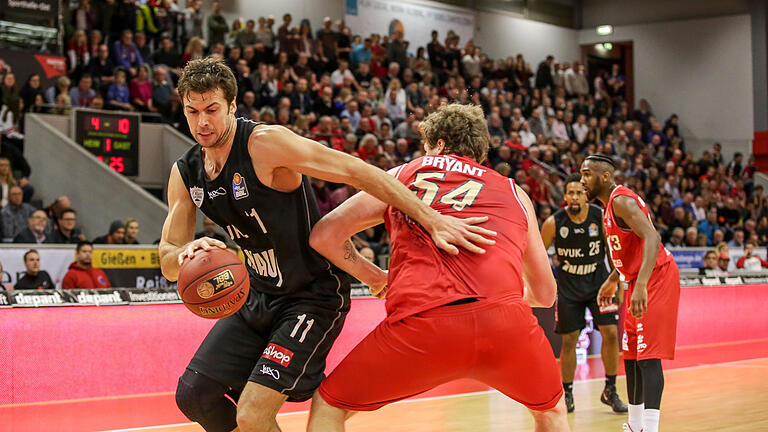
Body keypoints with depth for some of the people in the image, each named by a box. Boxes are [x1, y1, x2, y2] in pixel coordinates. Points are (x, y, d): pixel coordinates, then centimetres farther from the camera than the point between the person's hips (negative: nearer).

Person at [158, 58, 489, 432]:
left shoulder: (265, 143, -21)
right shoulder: (185, 174, 0)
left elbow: (356, 172, -25)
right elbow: (168, 264, 0)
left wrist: (431, 219, -32)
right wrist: (186, 253, -26)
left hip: (313, 296, -8)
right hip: (259, 297, 8)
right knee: (193, 395, 6)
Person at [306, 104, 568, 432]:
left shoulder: (401, 175, 25)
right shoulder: (514, 192, 27)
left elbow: (323, 236, 19)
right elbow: (545, 295, 34)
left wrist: (374, 278, 34)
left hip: (423, 322, -1)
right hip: (506, 318, 2)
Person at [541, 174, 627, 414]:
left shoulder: (601, 218, -14)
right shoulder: (554, 223, -16)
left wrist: (619, 286, 0)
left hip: (598, 281, 1)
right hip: (568, 285, -1)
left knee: (610, 333, -8)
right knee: (569, 340, 0)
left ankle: (610, 391, 6)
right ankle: (567, 394, 14)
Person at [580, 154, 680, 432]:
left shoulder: (621, 200, -17)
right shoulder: (610, 205, 14)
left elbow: (652, 238, -31)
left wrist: (641, 285, -40)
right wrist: (612, 281, 32)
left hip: (656, 277, -11)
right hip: (639, 282, 11)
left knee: (648, 356, -16)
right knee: (631, 355, 14)